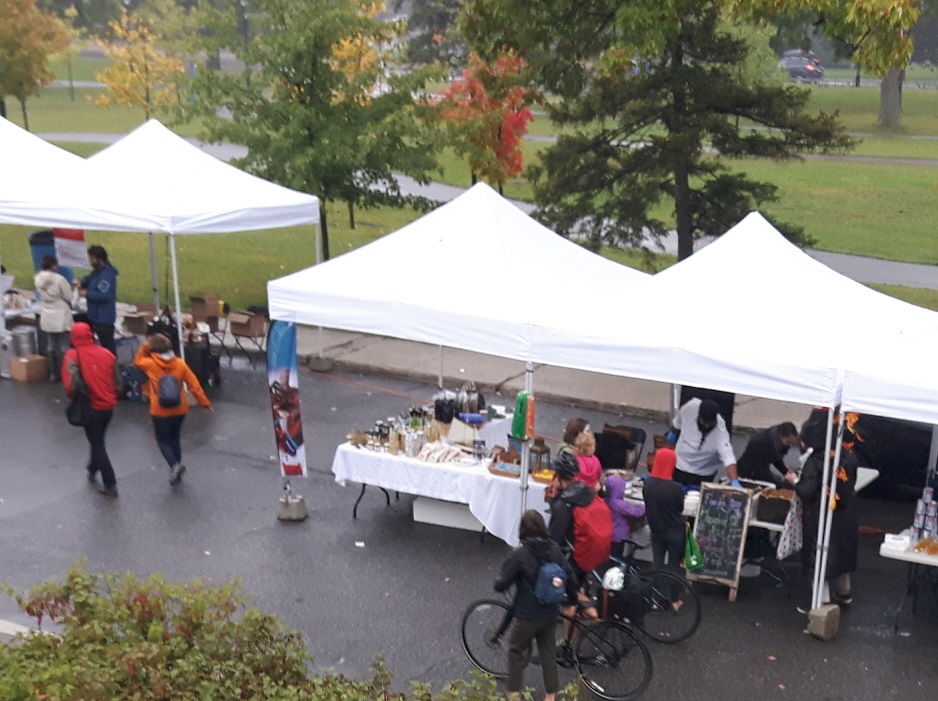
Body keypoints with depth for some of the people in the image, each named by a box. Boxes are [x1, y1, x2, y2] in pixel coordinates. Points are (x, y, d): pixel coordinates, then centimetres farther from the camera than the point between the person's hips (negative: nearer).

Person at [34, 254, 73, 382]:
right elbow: (68, 297, -11)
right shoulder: (59, 279, -20)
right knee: (63, 347, 3)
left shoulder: (38, 279, -2)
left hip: (47, 315, 6)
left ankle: (53, 373, 19)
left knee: (51, 346, 13)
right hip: (61, 315, -6)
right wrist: (68, 305, 9)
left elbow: (42, 295, 9)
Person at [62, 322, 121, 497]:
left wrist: (73, 397, -1)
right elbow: (118, 380, 3)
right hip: (108, 406, 5)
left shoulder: (73, 355, -11)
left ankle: (110, 485, 0)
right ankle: (92, 470, 44)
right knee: (98, 440, 26)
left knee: (97, 444, 3)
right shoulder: (107, 353, 3)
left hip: (90, 407, -5)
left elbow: (71, 384, -20)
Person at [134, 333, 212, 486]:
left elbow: (137, 360, 14)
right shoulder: (180, 363, -5)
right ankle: (176, 472, 23)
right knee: (175, 438, 21)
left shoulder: (151, 364, -10)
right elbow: (194, 384, -2)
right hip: (180, 409, 3)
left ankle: (174, 465, -13)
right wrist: (205, 402, 6)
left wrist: (144, 346, 7)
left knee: (163, 440, 11)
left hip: (160, 411, -3)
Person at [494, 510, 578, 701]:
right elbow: (570, 577, 1)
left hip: (528, 614, -5)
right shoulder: (555, 549, -5)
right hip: (551, 612, 5)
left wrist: (499, 581, 8)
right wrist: (573, 598, 19)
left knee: (515, 649, 17)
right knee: (549, 651, 20)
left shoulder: (519, 554, -20)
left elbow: (500, 585, -16)